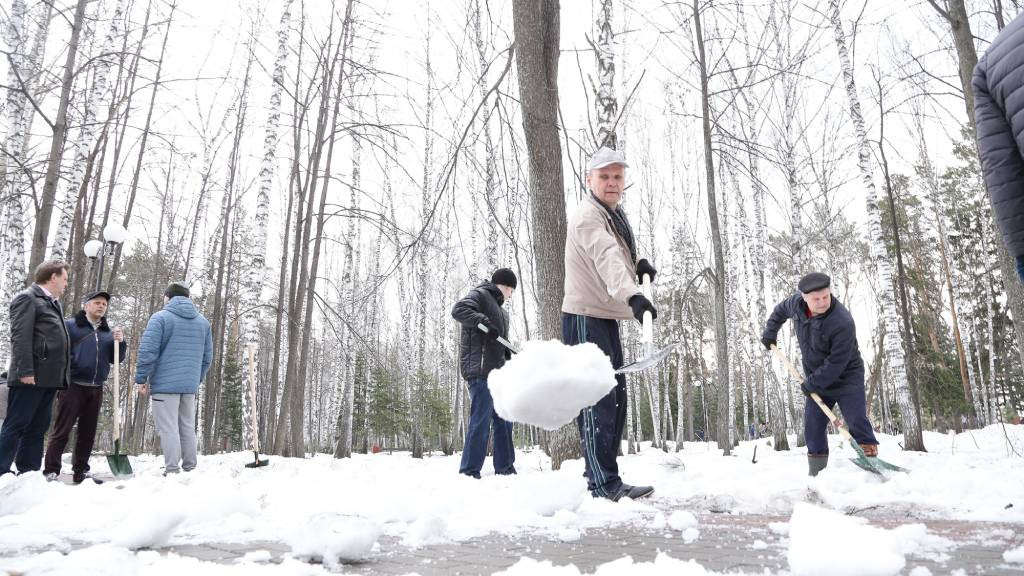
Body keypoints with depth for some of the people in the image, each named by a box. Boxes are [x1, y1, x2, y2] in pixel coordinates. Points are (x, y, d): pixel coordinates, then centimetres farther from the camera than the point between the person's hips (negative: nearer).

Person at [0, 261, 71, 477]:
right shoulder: (27, 298, -4)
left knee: (37, 429, 9)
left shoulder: (53, 303, 22)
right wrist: (25, 371, -21)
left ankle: (29, 473, 14)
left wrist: (61, 376, 17)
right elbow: (20, 337, -14)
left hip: (48, 378, 9)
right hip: (31, 378, -9)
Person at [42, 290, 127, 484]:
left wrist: (120, 342, -5)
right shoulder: (70, 325, 1)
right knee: (62, 430, -6)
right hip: (72, 386, -5)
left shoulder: (108, 333, 17)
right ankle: (50, 471, -2)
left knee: (88, 432, 9)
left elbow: (117, 359, 13)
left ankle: (81, 471, 16)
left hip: (95, 389, 5)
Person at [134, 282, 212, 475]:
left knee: (168, 428, -3)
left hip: (165, 383, -5)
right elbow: (207, 357, 16)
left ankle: (172, 470, -6)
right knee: (188, 427, 12)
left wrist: (141, 379, -3)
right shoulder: (203, 322, 13)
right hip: (190, 386, 5)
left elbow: (147, 351, -11)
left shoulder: (160, 318, -4)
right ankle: (190, 468, 15)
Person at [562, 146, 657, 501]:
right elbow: (606, 257, -36)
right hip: (584, 318, -10)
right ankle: (605, 485, -8)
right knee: (598, 401, -11)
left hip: (606, 318, 10)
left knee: (615, 401, 12)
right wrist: (632, 295, -52)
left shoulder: (614, 215, 16)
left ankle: (601, 477, 22)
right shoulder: (588, 216, -16)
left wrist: (637, 264, 6)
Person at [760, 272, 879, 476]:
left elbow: (836, 363, -27)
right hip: (816, 379, 6)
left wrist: (811, 384, -21)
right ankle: (816, 473, 13)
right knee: (813, 426, 5)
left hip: (846, 377, -6)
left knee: (857, 422, -13)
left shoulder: (843, 322, -31)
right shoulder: (796, 303, -11)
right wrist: (770, 332, 12)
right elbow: (781, 310, 16)